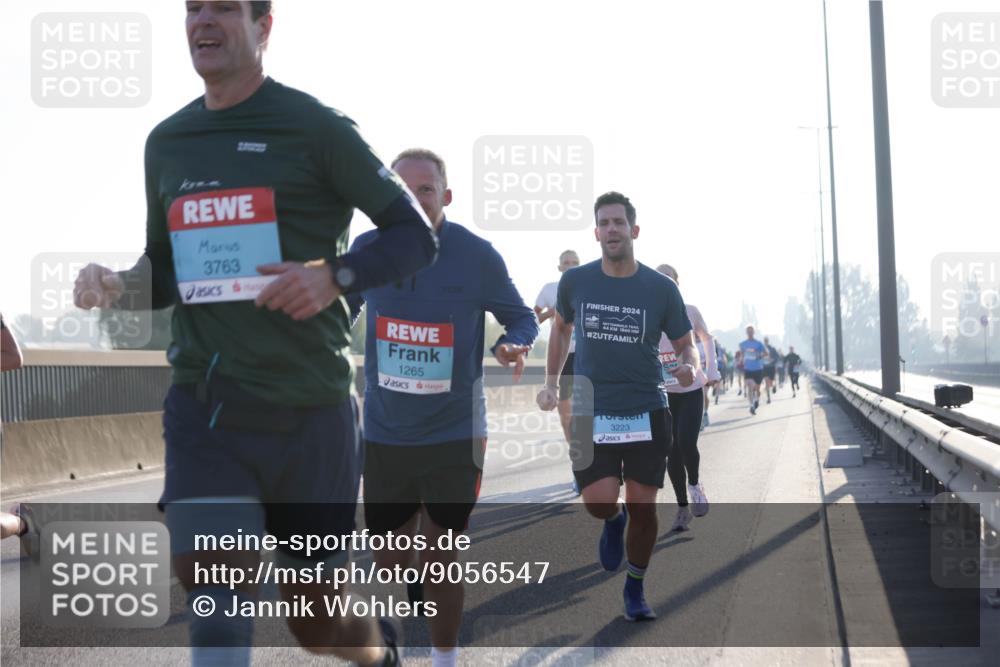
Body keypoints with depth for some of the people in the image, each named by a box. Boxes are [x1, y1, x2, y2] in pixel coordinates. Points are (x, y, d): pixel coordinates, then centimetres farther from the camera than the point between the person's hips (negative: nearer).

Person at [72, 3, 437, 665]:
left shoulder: (317, 128, -4)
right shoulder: (167, 142, 12)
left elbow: (417, 236, -3)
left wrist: (335, 276, -21)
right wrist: (117, 285, -1)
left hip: (309, 406, -3)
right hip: (203, 404, 3)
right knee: (213, 574, -19)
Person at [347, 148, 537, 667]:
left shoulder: (477, 255, -10)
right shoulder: (367, 249, -3)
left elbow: (521, 318, 1)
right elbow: (343, 309, 16)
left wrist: (514, 345, -19)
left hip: (455, 435, -2)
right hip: (383, 435, 3)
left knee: (441, 563, 4)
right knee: (389, 566, 9)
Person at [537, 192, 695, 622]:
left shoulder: (661, 288, -4)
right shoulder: (575, 281, 0)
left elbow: (686, 345, 5)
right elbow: (561, 327, 19)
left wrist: (688, 366, -18)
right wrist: (551, 383, 14)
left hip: (647, 413, 0)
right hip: (591, 413, 0)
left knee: (643, 506, 2)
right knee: (599, 502, -13)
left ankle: (635, 590, 25)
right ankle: (614, 521, 27)